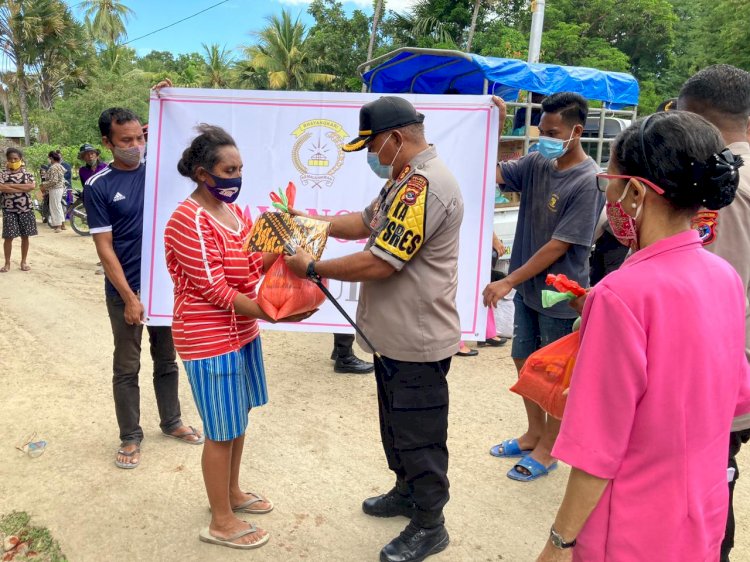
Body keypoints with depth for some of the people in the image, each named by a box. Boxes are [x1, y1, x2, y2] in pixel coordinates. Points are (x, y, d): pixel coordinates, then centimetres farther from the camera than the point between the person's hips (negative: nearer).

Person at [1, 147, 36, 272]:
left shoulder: (27, 173, 5)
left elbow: (32, 186, -14)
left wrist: (11, 185, -14)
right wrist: (23, 188, -16)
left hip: (26, 209, 1)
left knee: (25, 236, 7)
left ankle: (24, 262, 19)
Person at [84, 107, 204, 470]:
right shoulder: (98, 187, -9)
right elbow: (104, 248, -11)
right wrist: (129, 298, -16)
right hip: (125, 292, -3)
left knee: (166, 359, 17)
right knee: (127, 368, 9)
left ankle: (171, 422, 34)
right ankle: (131, 437, 23)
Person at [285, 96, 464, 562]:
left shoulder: (425, 185, -25)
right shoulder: (406, 178, 10)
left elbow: (379, 263, -27)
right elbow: (366, 223, 17)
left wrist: (312, 268, -15)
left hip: (417, 343, -10)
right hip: (394, 335, 10)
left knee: (418, 436, 6)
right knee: (397, 426, 25)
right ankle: (407, 492, 45)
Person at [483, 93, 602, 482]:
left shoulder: (588, 181, -19)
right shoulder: (536, 164, 0)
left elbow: (559, 246, -21)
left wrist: (508, 282, -20)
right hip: (529, 289, 7)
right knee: (525, 362, 18)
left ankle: (546, 450, 28)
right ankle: (533, 433, 39)